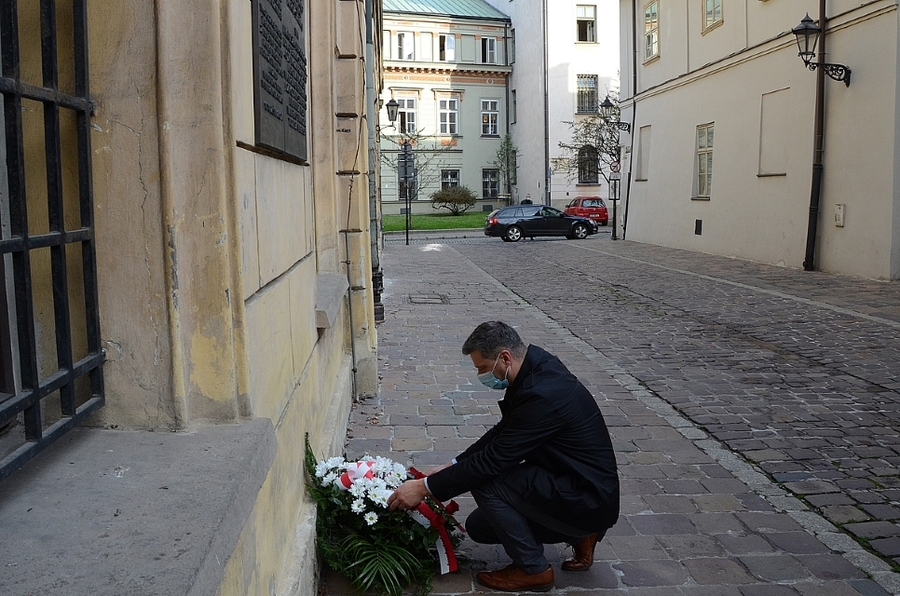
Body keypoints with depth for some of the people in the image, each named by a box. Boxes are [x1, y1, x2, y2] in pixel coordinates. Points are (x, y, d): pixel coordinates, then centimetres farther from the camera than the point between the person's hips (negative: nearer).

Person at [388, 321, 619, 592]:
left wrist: (425, 487, -19)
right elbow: (502, 432, 10)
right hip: (570, 480, 9)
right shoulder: (535, 368, -2)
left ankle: (533, 569, -2)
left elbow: (493, 459, -26)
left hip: (588, 499, -9)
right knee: (478, 527, 12)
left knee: (485, 481, -20)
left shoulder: (543, 395, -30)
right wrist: (452, 466, 4)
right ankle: (578, 534, 17)